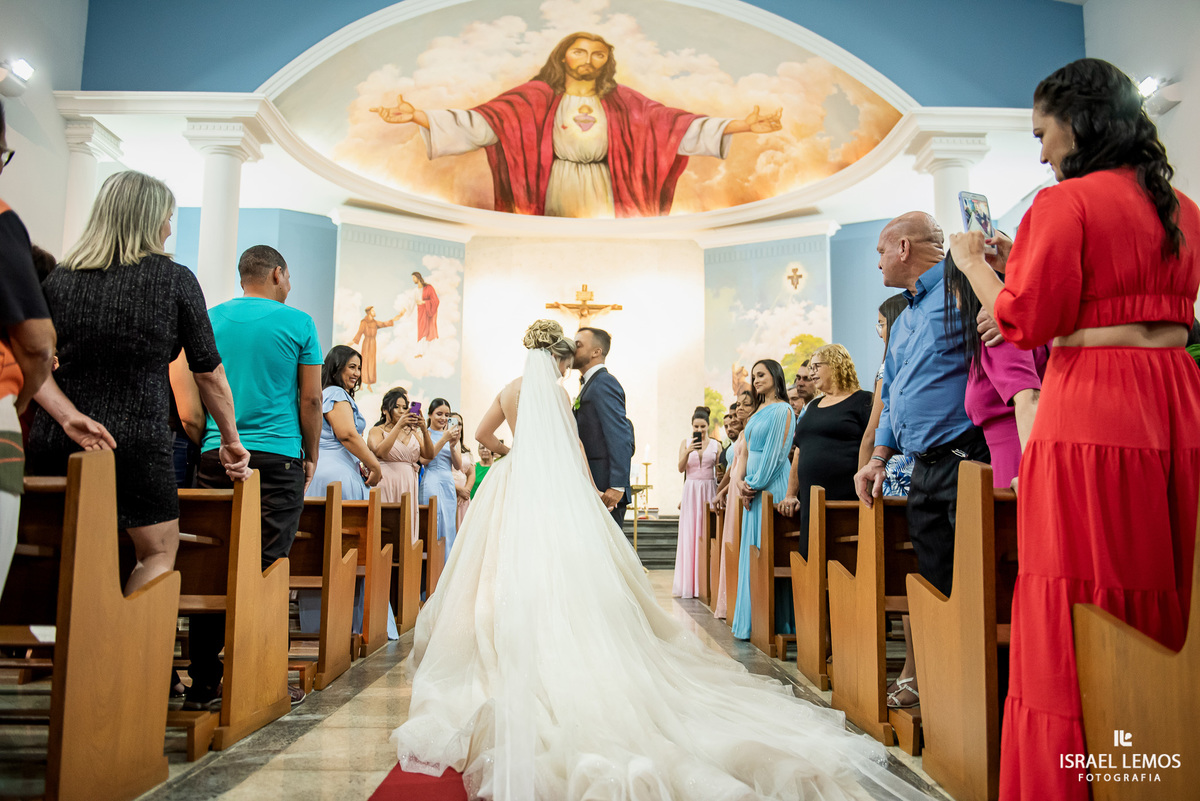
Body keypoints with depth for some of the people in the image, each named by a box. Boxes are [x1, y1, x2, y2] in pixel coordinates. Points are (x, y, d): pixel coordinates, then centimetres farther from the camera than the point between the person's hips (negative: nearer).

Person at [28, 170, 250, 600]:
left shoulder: (60, 279, 6)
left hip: (54, 441, 4)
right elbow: (209, 373, -1)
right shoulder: (175, 279, -4)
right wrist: (231, 440, 7)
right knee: (159, 553, 14)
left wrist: (69, 418, -11)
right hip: (137, 441, -4)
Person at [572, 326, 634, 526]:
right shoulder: (590, 384, 20)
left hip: (605, 489, -10)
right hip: (594, 488, 10)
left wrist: (617, 487, -22)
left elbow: (620, 438, -19)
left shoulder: (604, 383, -11)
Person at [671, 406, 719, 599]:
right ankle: (689, 583, 2)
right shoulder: (685, 443, 7)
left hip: (709, 491, 0)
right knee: (689, 534, -2)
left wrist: (721, 494, -3)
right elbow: (681, 468, -2)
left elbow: (720, 471, 8)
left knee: (708, 534, -3)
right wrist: (688, 452, -19)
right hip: (691, 490, 0)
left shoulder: (715, 445, 7)